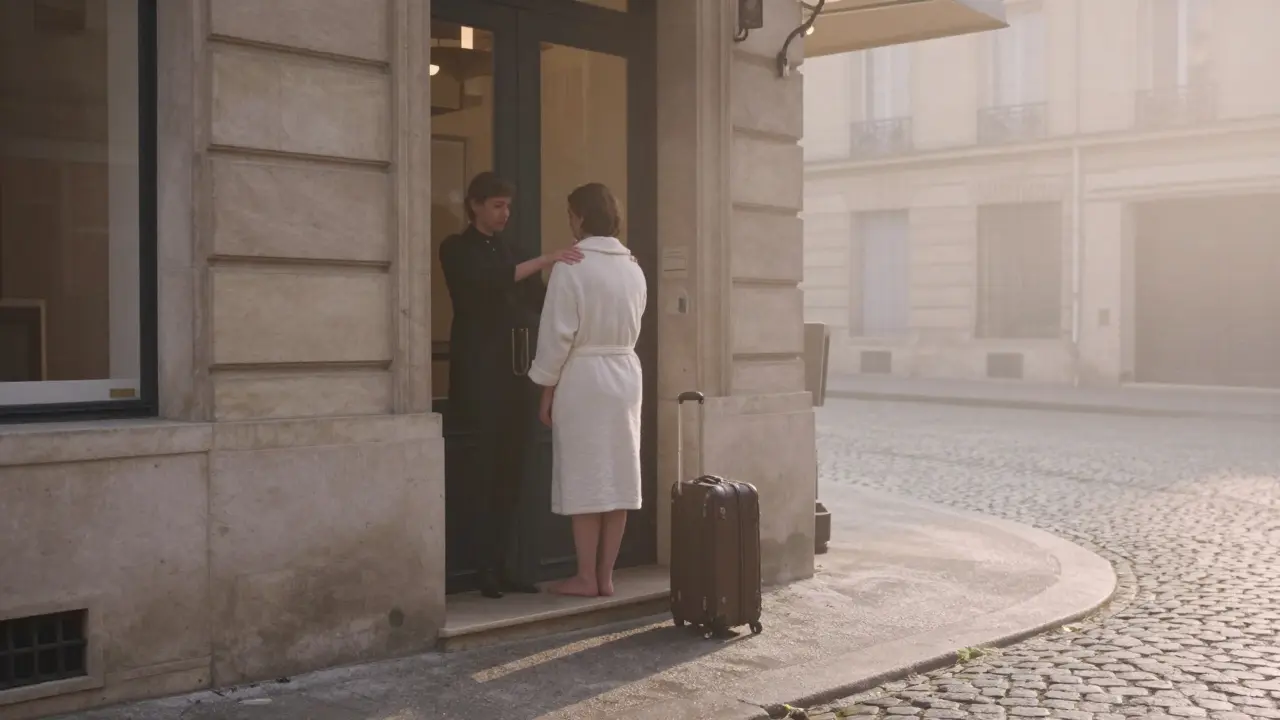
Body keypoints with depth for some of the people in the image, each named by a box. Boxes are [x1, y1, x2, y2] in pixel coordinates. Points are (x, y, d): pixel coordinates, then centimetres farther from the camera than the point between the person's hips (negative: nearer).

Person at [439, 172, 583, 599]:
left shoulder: (512, 251, 20)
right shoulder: (458, 250, 3)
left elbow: (539, 301, 12)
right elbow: (487, 282, -16)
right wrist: (544, 261, -24)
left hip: (515, 371, 5)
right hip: (480, 372, -5)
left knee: (510, 472, 2)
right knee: (483, 471, -8)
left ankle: (502, 568, 6)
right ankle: (484, 571, -5)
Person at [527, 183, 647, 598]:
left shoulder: (572, 266, -13)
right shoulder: (633, 267, 6)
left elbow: (558, 333, -13)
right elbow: (632, 325, 12)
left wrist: (547, 388, -5)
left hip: (582, 377, -6)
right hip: (624, 374, 6)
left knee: (584, 478, 0)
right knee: (617, 477, 7)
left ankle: (586, 577, 6)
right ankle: (605, 575, 13)